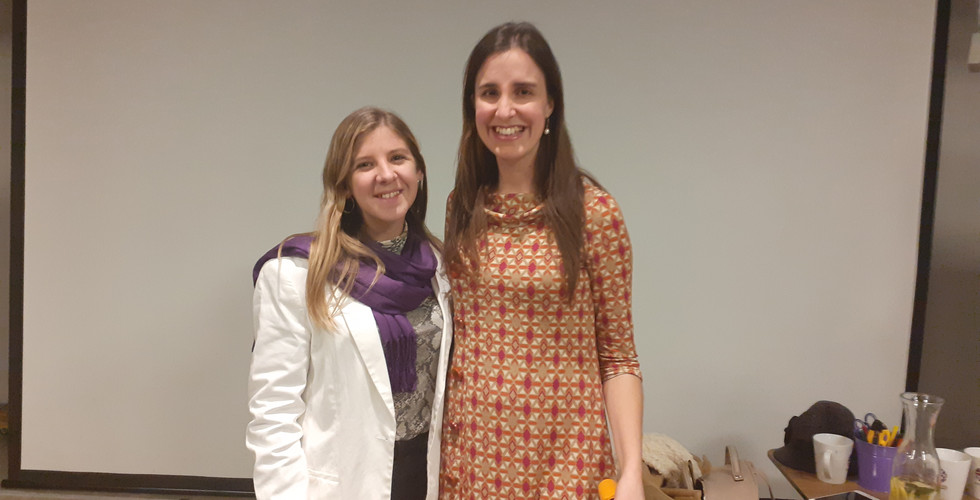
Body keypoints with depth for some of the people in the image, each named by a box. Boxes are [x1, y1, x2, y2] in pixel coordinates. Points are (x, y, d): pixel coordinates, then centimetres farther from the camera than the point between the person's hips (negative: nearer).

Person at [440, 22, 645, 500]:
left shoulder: (594, 211, -10)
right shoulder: (462, 209, 1)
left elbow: (617, 356, -7)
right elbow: (456, 335, 9)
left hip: (562, 458, -3)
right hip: (469, 455, 4)